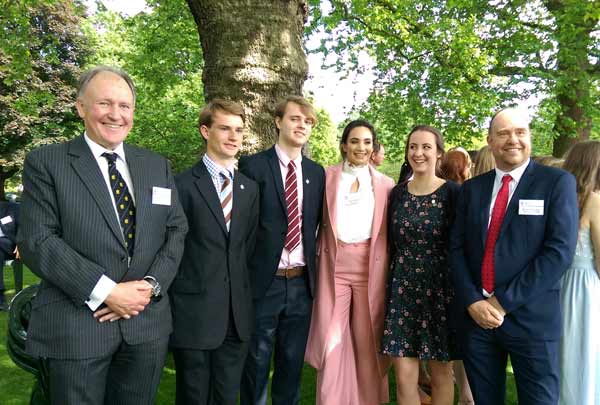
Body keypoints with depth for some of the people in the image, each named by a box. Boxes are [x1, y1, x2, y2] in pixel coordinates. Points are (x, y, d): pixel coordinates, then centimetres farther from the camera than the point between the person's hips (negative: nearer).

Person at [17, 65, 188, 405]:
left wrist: (151, 285, -10)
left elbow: (177, 230, 6)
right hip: (76, 327, -3)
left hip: (148, 322, 4)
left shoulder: (158, 166, 9)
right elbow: (36, 240, -10)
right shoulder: (45, 162, -2)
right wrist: (106, 291, -17)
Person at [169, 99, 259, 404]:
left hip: (237, 314, 5)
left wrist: (243, 294, 8)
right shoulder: (183, 184, -8)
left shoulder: (250, 188, 9)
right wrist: (176, 301, -5)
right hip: (193, 313, -4)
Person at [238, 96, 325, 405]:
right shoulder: (252, 165, -5)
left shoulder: (317, 172, 9)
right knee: (256, 365, 10)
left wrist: (313, 269, 5)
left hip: (302, 284, 4)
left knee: (292, 364, 16)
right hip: (264, 281, -4)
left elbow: (316, 225, 13)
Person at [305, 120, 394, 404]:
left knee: (367, 341, 9)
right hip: (334, 267, 0)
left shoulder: (385, 184, 7)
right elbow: (317, 222, 5)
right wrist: (317, 257, -3)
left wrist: (389, 272, 2)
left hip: (370, 268, 1)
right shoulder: (327, 177, 5)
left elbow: (389, 233, 7)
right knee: (331, 341, 0)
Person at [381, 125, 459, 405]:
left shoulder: (452, 192, -5)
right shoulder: (397, 193, 6)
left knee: (441, 374, 12)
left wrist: (461, 293, -7)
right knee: (404, 376, 4)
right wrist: (389, 288, 9)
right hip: (402, 290, 3)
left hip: (440, 289, -2)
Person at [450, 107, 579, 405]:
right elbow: (457, 249, 5)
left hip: (531, 318, -3)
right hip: (475, 314, 3)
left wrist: (504, 301, -13)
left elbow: (560, 251, -11)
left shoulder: (557, 182, -2)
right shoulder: (471, 188, 9)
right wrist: (472, 301, -9)